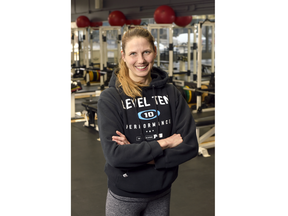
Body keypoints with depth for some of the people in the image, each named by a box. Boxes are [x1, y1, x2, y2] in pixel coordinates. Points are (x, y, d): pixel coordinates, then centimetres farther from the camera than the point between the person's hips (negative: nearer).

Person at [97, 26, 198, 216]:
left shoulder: (171, 93, -5)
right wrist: (163, 143, -19)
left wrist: (137, 154, -20)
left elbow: (190, 145, -12)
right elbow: (114, 154, -22)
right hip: (123, 196, -2)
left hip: (161, 194, 2)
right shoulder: (110, 98, -12)